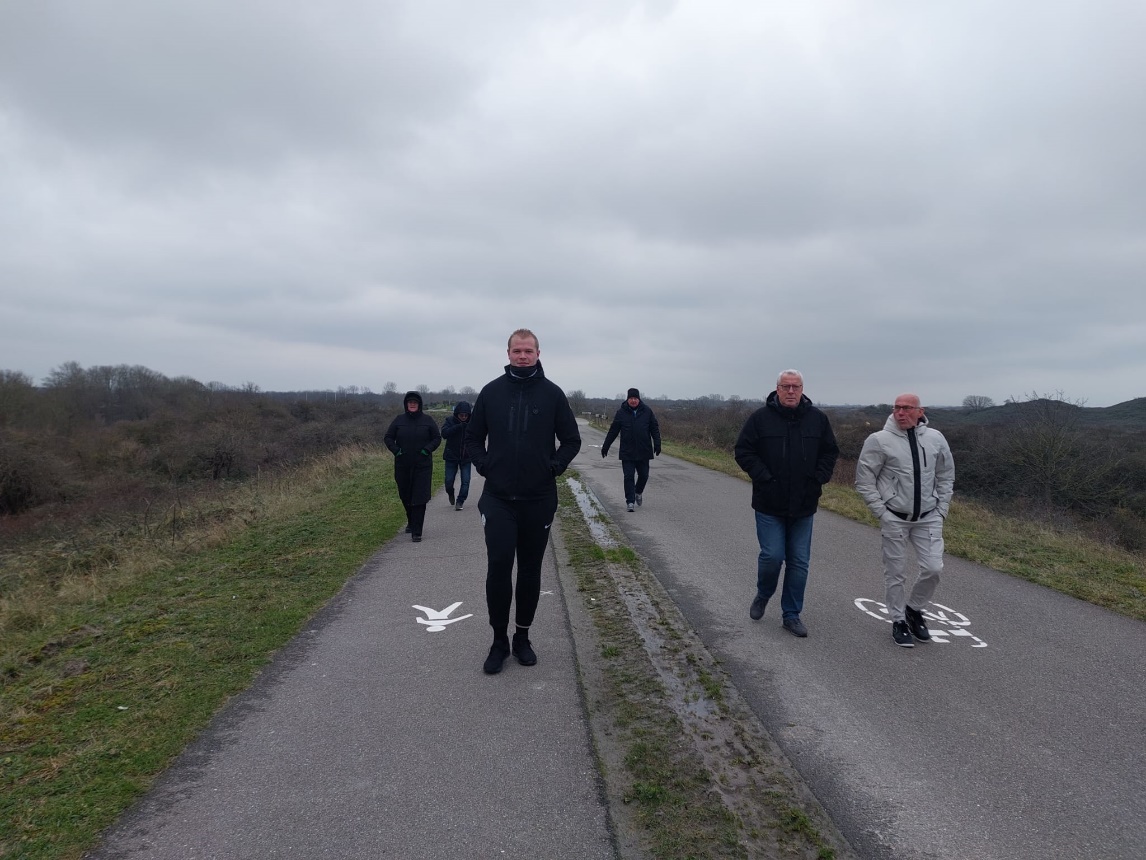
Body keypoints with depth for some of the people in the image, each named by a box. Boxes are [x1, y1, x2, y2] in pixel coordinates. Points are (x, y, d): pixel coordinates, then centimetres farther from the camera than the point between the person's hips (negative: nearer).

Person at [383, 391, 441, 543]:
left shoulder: (428, 420, 0)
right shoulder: (399, 420, 4)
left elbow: (437, 438, 4)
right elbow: (388, 437, 9)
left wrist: (427, 450, -11)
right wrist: (396, 450, -7)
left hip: (423, 466, -2)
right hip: (402, 466, 3)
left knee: (419, 499, -8)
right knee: (405, 497, 14)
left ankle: (417, 532, -7)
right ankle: (411, 522, 40)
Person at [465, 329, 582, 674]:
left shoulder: (552, 393, 0)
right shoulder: (491, 391, 2)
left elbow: (571, 439, 6)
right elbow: (473, 437, 10)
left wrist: (554, 466, -6)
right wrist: (484, 465, -4)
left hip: (538, 500, 0)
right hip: (498, 499, 0)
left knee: (530, 571, 10)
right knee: (498, 567, -8)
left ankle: (522, 637, 26)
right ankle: (499, 641, 9)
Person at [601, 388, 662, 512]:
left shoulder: (647, 412, 2)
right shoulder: (621, 413, -1)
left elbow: (655, 429, 6)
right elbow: (613, 431, 4)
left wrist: (657, 444, -4)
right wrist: (605, 446, 6)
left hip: (643, 451, 1)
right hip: (627, 453, -1)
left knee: (643, 475, 11)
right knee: (628, 477, -2)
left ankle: (638, 492, 38)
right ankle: (630, 501, 5)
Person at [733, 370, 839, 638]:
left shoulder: (817, 419, 4)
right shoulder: (760, 418, -5)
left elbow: (830, 452, 12)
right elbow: (743, 452, -4)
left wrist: (819, 478, -3)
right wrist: (763, 478, -13)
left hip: (804, 505, 3)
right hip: (769, 504, -3)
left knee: (799, 562, 7)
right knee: (772, 556, -5)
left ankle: (792, 615, 20)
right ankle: (762, 595, 25)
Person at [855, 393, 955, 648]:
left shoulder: (935, 439, 0)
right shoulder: (879, 440, -11)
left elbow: (946, 476, 12)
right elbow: (864, 481, -6)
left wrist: (941, 509, 5)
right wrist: (881, 512, -10)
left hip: (929, 518, 3)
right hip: (894, 519, -3)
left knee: (933, 568, -2)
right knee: (895, 573, 6)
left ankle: (914, 608, 25)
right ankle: (899, 621, 24)